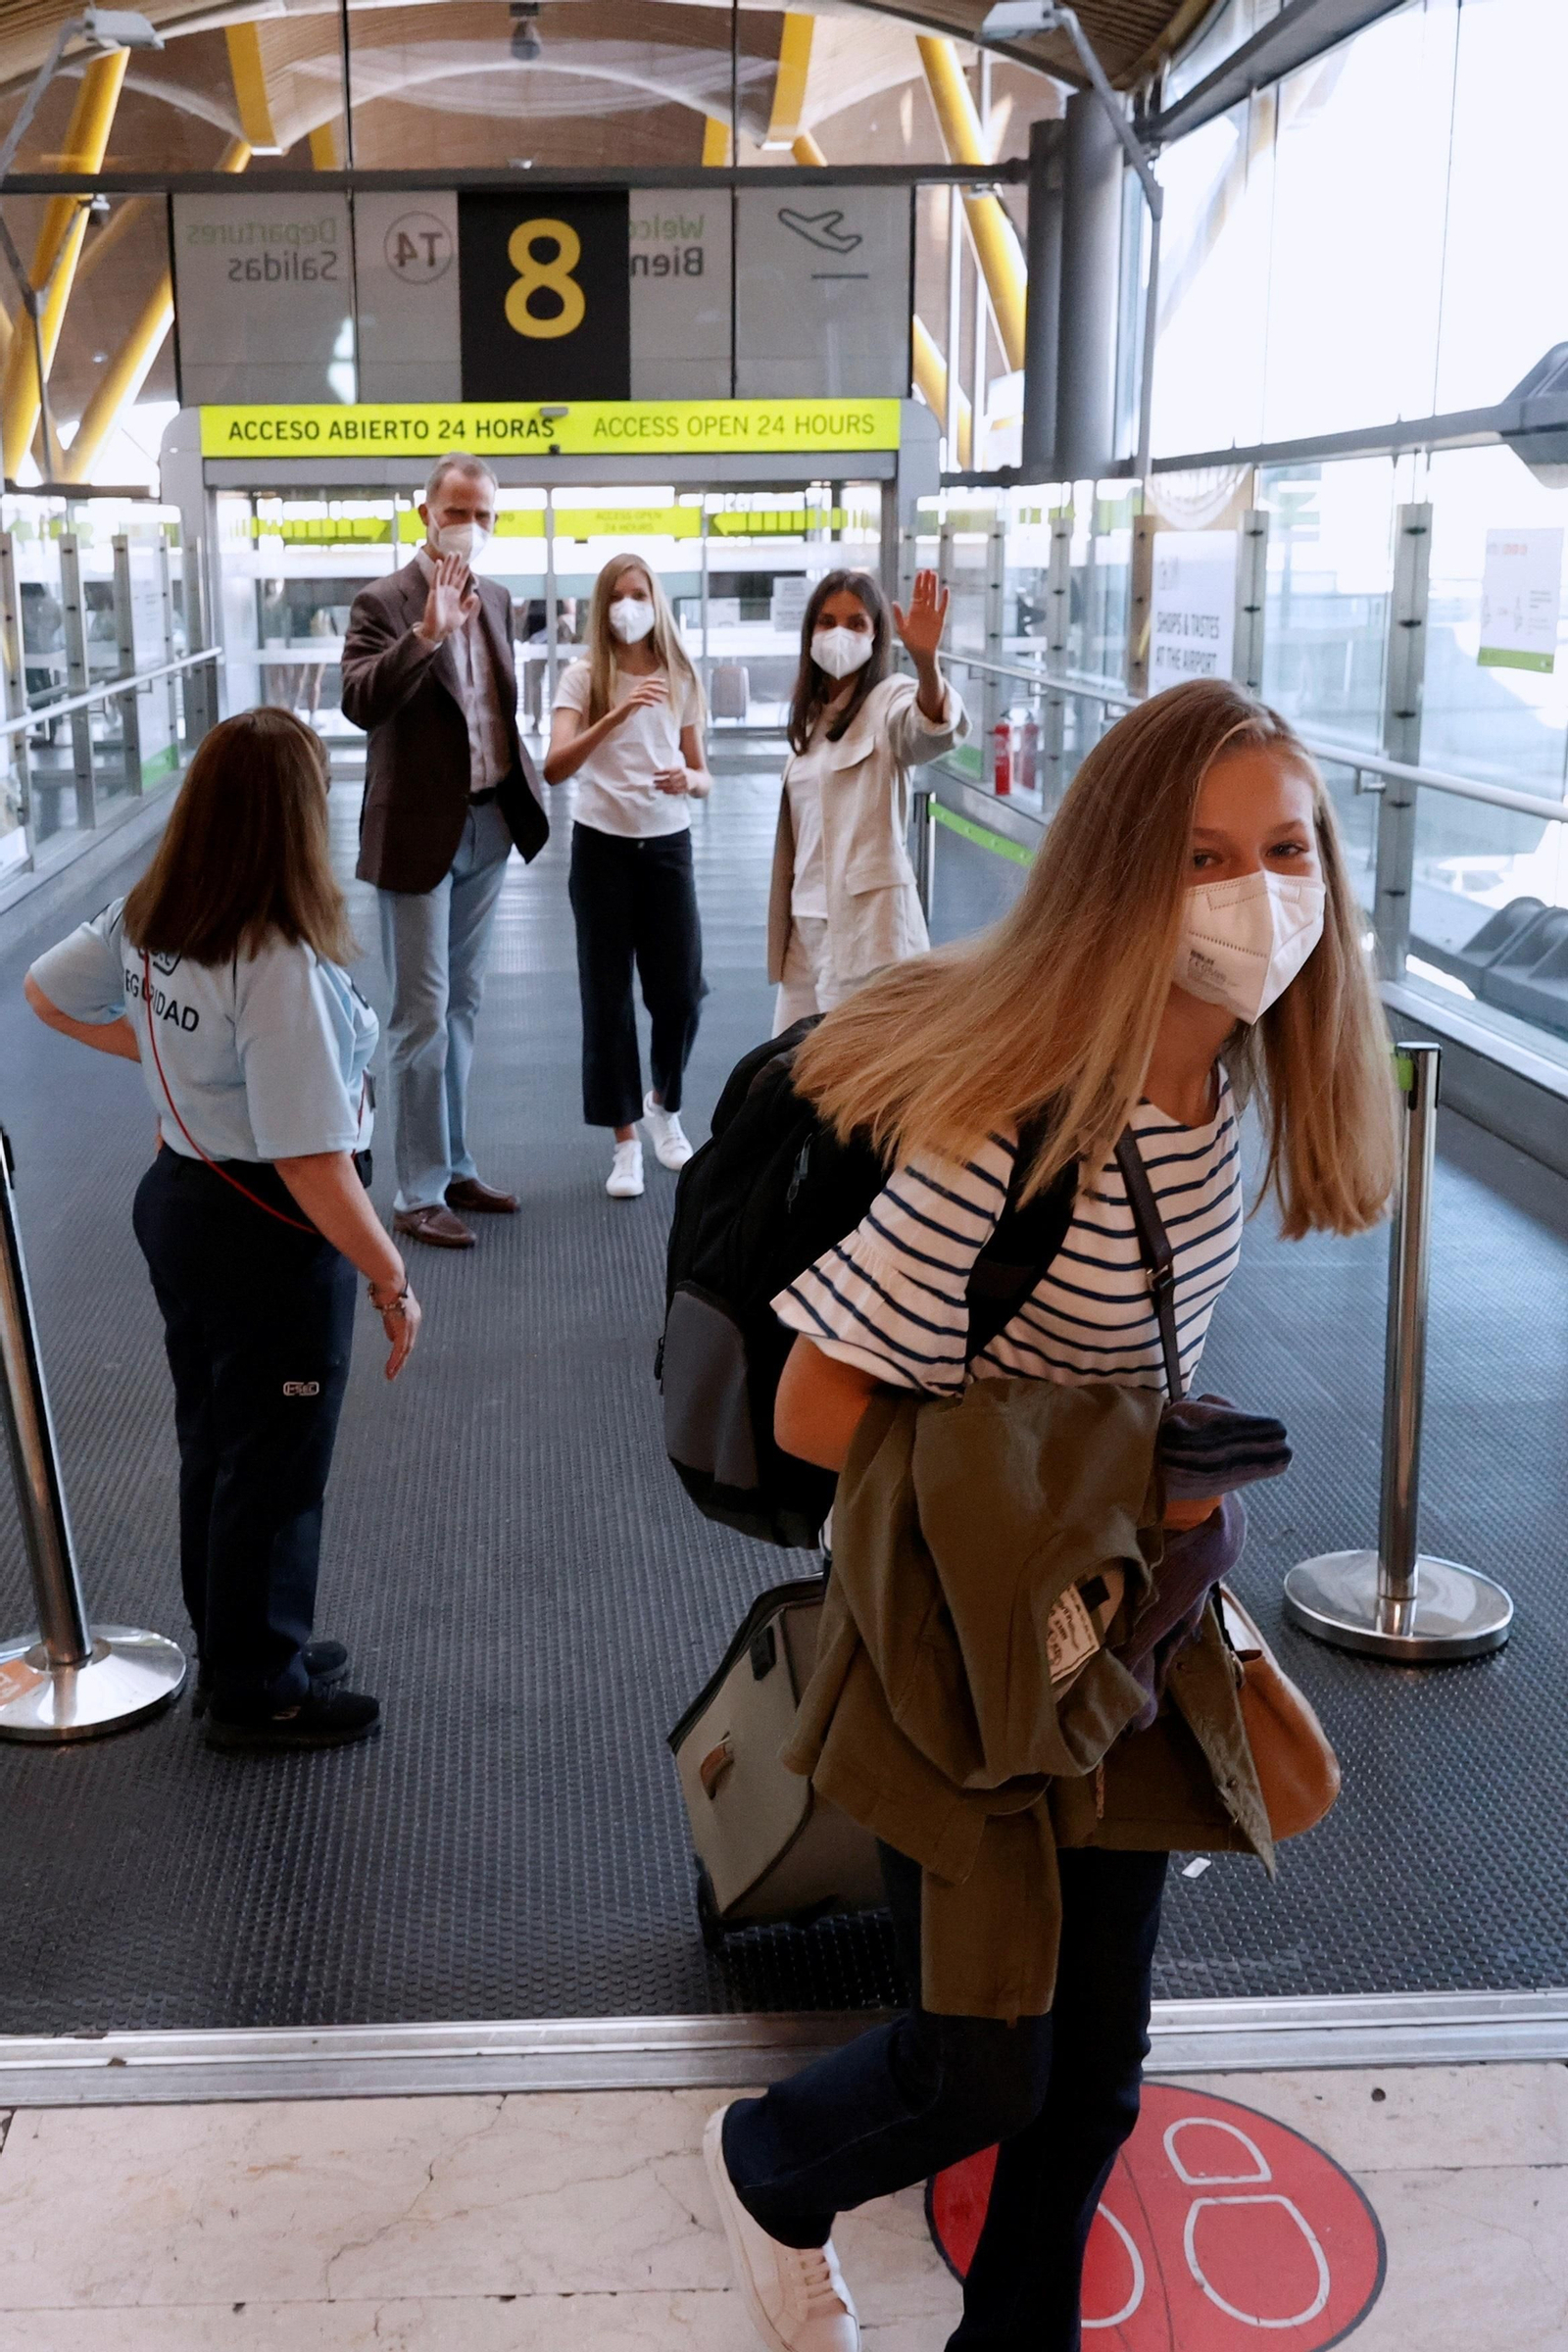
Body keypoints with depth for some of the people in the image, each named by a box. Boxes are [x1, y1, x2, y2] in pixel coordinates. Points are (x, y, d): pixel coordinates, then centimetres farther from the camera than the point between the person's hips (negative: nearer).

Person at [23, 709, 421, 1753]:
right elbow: (310, 1164, -30)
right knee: (276, 1470, 10)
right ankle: (262, 1693, 26)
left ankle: (233, 1652, 40)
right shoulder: (284, 969, -29)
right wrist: (393, 1280, -20)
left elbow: (47, 992, 14)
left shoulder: (143, 921, -4)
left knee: (212, 1446, 22)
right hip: (274, 1236, -8)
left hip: (178, 1195, 8)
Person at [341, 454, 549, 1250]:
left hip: (487, 827, 7)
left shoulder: (495, 599, 10)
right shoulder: (384, 603, -11)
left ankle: (455, 1169, 25)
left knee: (463, 1006, 15)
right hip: (419, 833, -7)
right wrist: (429, 631, -36)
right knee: (422, 1017, -2)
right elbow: (360, 703, -27)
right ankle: (418, 1195, 6)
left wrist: (521, 794, 13)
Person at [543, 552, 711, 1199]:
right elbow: (554, 768, -19)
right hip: (603, 847, -2)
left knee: (680, 993, 0)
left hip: (668, 845, 2)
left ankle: (663, 1106, 28)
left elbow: (702, 776, 9)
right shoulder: (583, 678, -5)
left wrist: (689, 780, -15)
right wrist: (615, 716, -32)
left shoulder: (681, 679, 4)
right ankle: (625, 1141, 13)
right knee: (607, 998, 2)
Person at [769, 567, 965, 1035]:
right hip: (807, 922, 7)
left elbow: (935, 731, -32)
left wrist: (926, 661, -51)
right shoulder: (810, 714, 15)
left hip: (869, 917, -7)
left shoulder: (889, 701, -7)